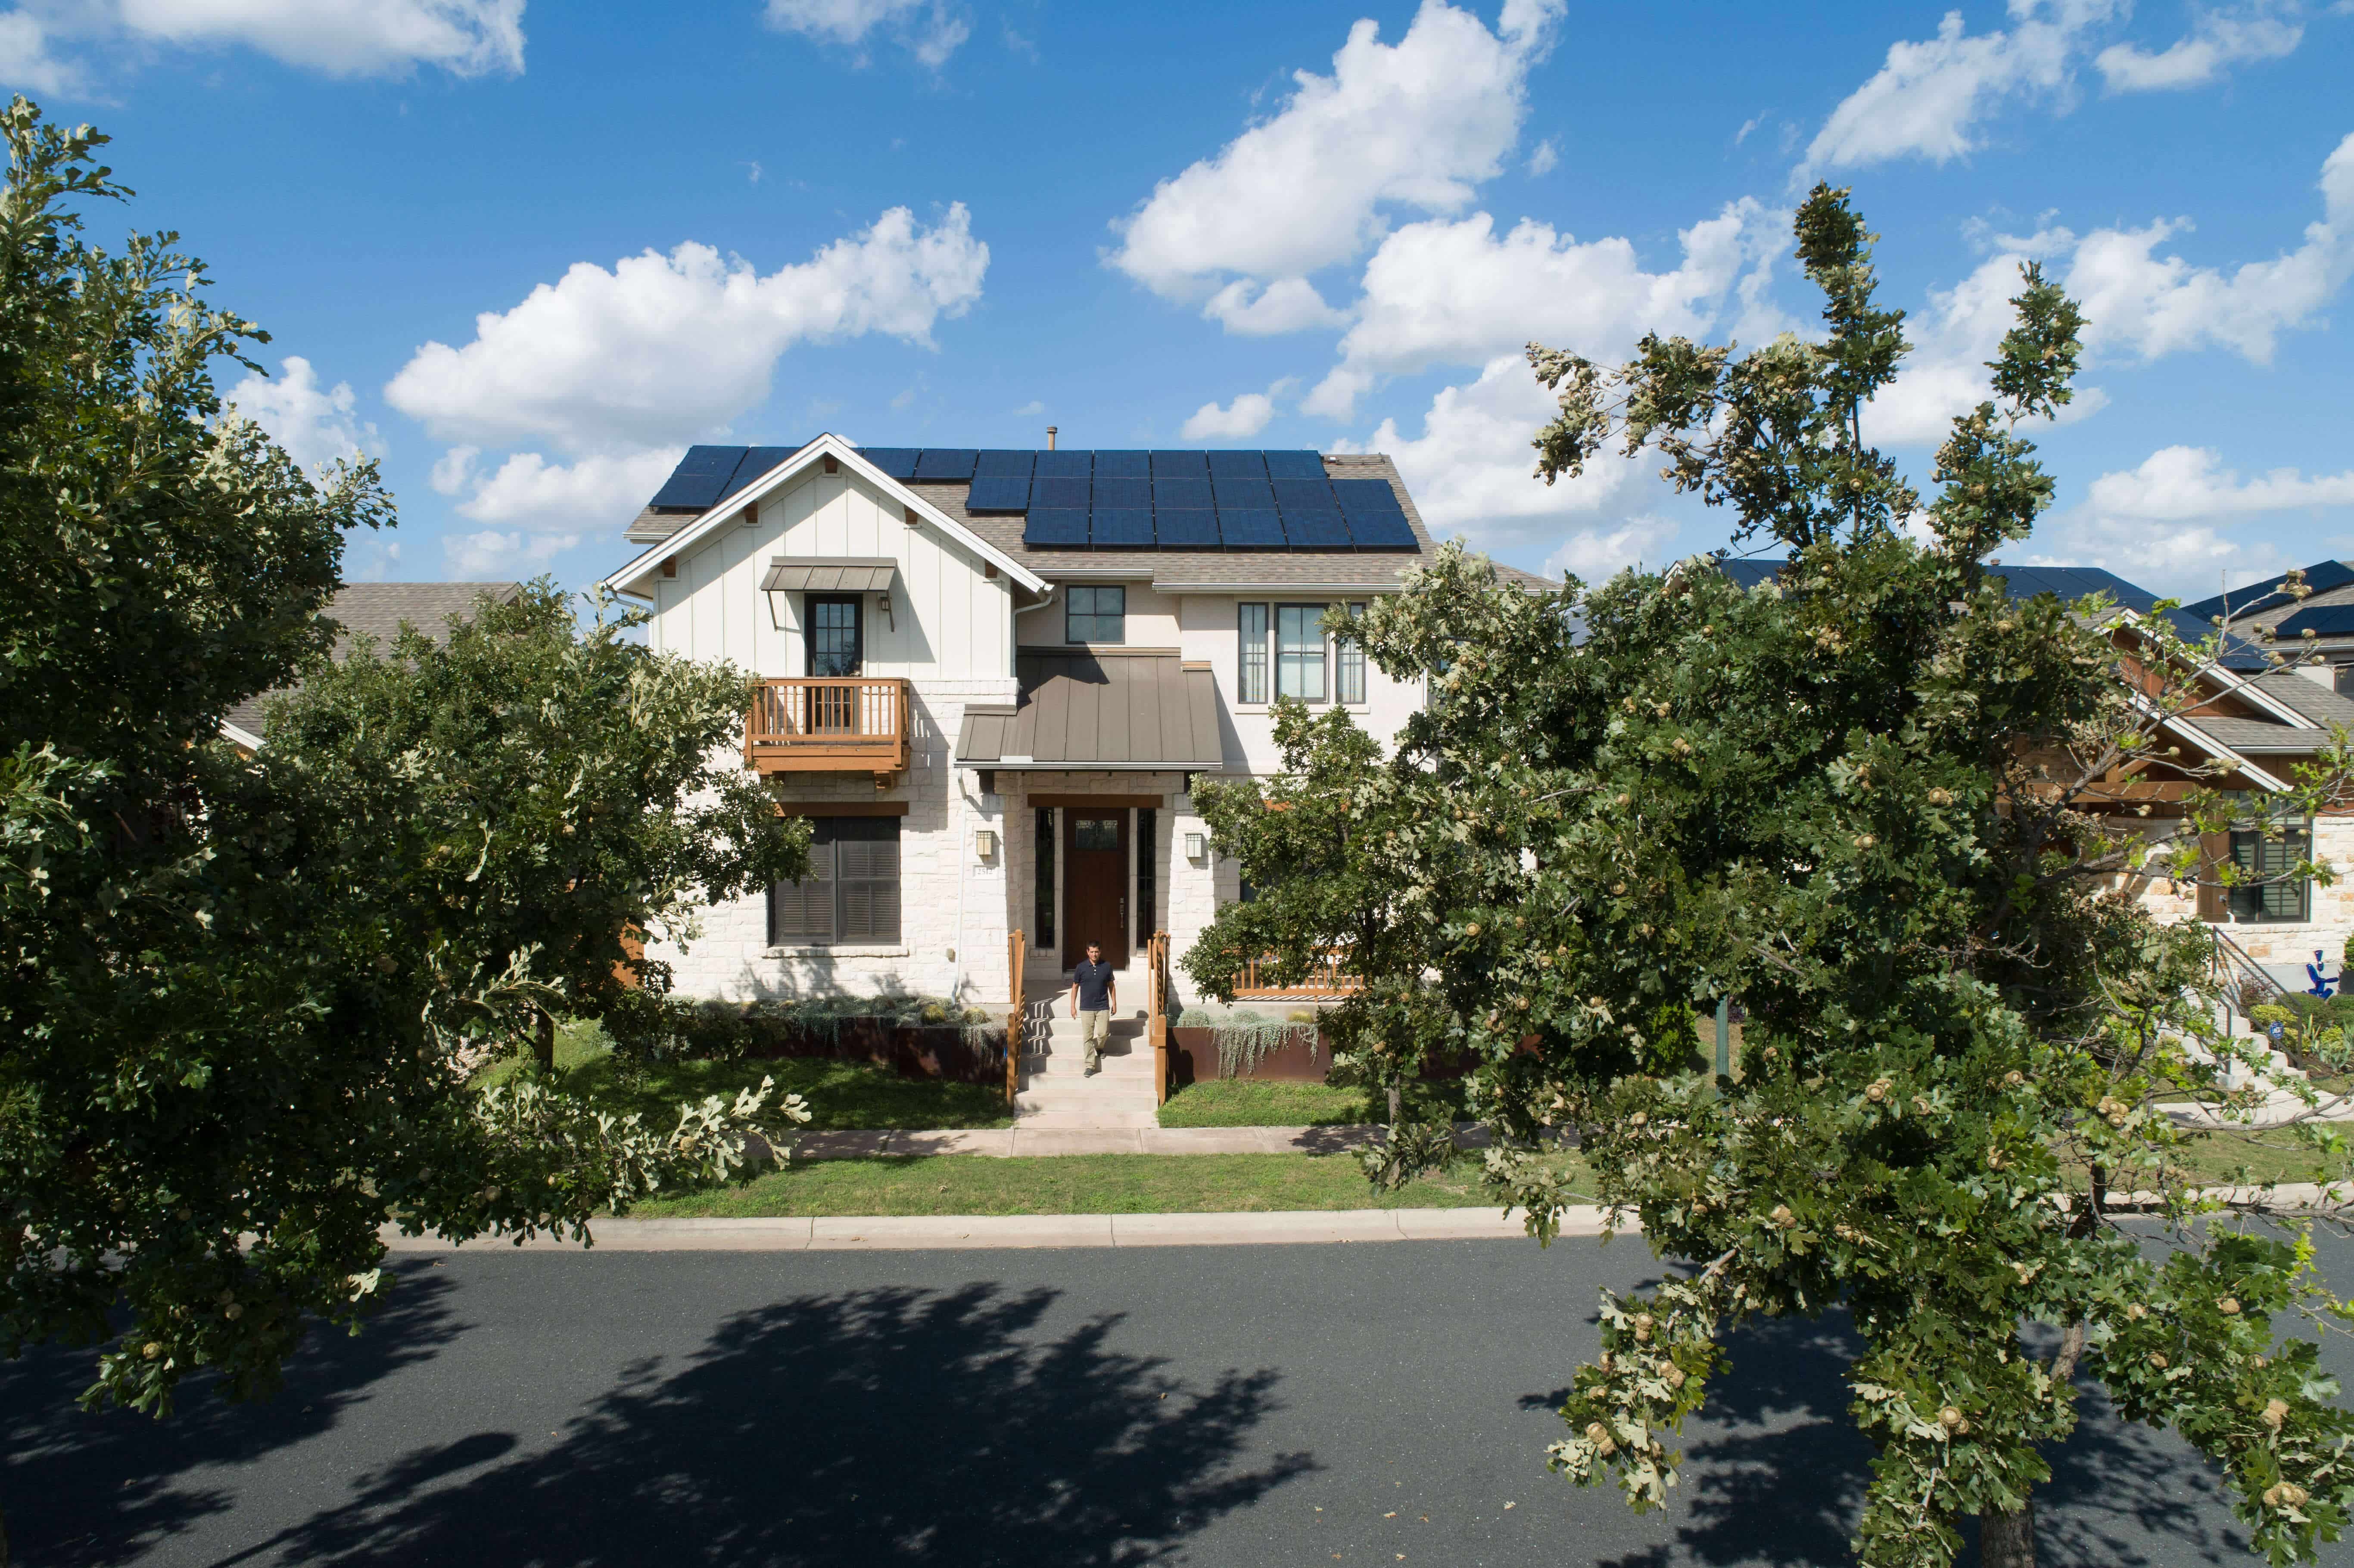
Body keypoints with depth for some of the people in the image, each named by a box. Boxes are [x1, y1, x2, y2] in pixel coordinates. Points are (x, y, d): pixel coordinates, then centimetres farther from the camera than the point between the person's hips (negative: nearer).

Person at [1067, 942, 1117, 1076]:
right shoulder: (1081, 967, -2)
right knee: (1087, 1037, -1)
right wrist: (1073, 1006, 3)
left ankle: (1099, 1047, 29)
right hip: (1086, 1008, 0)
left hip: (1103, 1007, 0)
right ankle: (1090, 1066, 5)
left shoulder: (1107, 967, 1)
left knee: (1104, 1033, -6)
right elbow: (1075, 987, 5)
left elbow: (1111, 986, 11)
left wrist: (1114, 1003, 8)